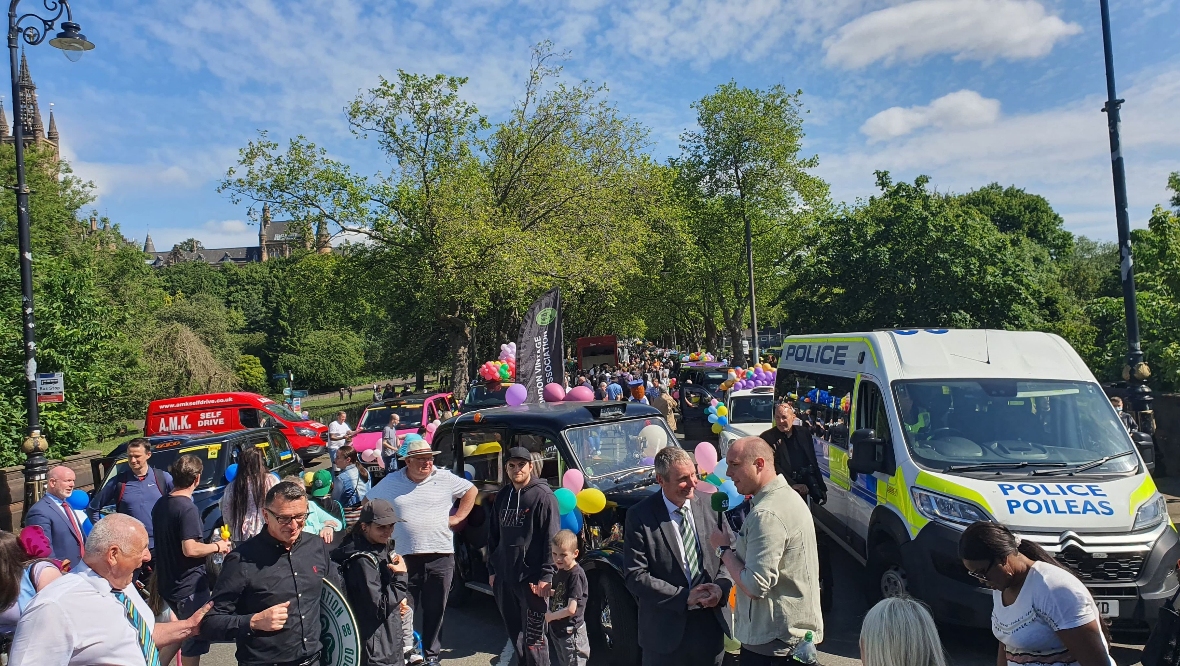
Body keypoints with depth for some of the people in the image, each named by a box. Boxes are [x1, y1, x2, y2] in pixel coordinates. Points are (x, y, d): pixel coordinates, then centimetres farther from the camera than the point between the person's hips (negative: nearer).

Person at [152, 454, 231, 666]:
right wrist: (217, 546, -11)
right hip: (190, 586, -8)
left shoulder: (160, 505, 5)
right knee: (194, 641, 3)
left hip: (167, 583, 9)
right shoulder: (188, 508, -22)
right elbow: (190, 549, -26)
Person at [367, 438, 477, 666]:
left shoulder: (445, 479, 1)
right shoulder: (391, 482, 3)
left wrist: (458, 517, 5)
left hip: (440, 555, 0)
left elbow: (471, 490, 12)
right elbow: (369, 502, 18)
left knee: (435, 610, 9)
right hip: (405, 556, 0)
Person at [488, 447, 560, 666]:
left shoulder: (543, 495, -8)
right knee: (515, 634, 16)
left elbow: (551, 539, -12)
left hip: (532, 579, -7)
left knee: (533, 638, -3)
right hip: (504, 578, 7)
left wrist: (546, 576, -16)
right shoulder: (503, 496, 13)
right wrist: (492, 569, 14)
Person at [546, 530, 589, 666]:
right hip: (557, 629, 8)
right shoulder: (558, 570, 1)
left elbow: (571, 609, -28)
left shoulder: (576, 575, -24)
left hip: (571, 633, -8)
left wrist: (549, 617, -15)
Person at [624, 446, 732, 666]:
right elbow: (635, 576, -15)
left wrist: (721, 587, -14)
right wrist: (684, 597, -19)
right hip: (666, 631, -3)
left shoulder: (709, 507, -1)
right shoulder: (640, 517, -13)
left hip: (710, 625, 4)